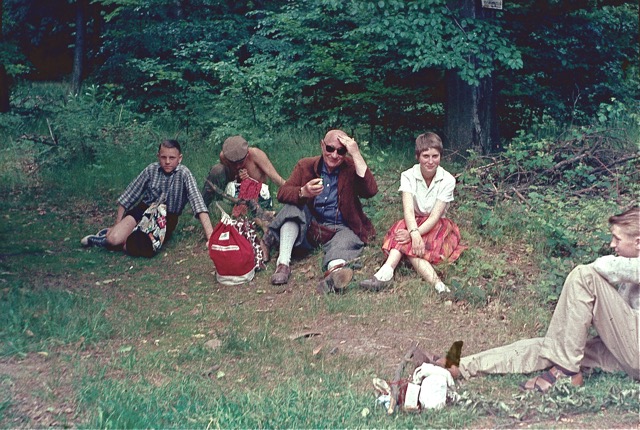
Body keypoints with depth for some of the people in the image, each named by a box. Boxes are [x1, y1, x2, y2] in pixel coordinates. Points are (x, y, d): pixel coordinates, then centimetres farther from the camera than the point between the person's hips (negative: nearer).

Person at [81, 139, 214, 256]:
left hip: (167, 218, -2)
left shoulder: (184, 174, -14)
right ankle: (109, 236, 14)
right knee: (114, 238, -25)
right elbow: (129, 196, 2)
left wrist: (210, 235, -36)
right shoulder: (151, 169, -5)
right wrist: (117, 225, 0)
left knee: (144, 247, -28)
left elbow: (196, 200, -25)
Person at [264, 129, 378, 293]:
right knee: (292, 206, -21)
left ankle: (335, 271, -70)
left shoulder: (351, 168, 2)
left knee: (347, 238, -34)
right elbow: (282, 193, -7)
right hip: (309, 227, 2)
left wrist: (356, 154, -20)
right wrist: (303, 192, -30)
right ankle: (283, 264, -34)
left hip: (339, 229, -2)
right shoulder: (306, 166, 6)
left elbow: (370, 191, -18)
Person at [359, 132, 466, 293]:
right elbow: (408, 210, -23)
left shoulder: (447, 180, -11)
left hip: (436, 225, -1)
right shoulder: (408, 176, -8)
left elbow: (435, 216, -19)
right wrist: (414, 233, -43)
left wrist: (415, 234, -35)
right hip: (414, 223, 2)